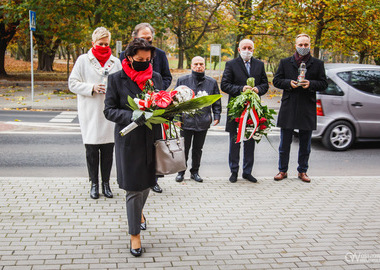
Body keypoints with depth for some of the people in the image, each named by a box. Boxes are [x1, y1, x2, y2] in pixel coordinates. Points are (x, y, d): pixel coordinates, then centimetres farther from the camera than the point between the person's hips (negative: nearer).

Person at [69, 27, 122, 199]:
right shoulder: (83, 60, 4)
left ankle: (106, 183, 16)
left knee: (108, 149, 4)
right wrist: (92, 88, -13)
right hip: (90, 113, -2)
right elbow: (73, 84, 1)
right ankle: (94, 184, 14)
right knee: (91, 150, 2)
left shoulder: (115, 62, 11)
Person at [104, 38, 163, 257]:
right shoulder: (117, 79, -5)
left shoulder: (156, 77, 6)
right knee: (134, 188, -1)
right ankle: (135, 234, 14)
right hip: (129, 140, -4)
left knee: (147, 183, 17)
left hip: (151, 138, 4)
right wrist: (132, 116, -22)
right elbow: (109, 110, -6)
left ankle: (138, 212, 50)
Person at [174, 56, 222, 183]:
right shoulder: (182, 80, 2)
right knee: (184, 148, 6)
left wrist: (217, 116, 1)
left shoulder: (212, 82, 6)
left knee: (198, 149, 11)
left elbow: (216, 101, 12)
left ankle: (195, 172, 24)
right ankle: (181, 172, 20)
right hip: (186, 120, -1)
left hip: (203, 122, 1)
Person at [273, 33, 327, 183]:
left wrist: (310, 84, -14)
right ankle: (283, 170, 17)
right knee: (284, 143, 5)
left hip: (307, 109, 0)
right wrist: (289, 83, -12)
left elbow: (324, 83, 5)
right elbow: (276, 81, 6)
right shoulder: (285, 62, 7)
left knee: (305, 144, 8)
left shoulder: (317, 64, 7)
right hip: (288, 108, 0)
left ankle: (302, 171, 20)